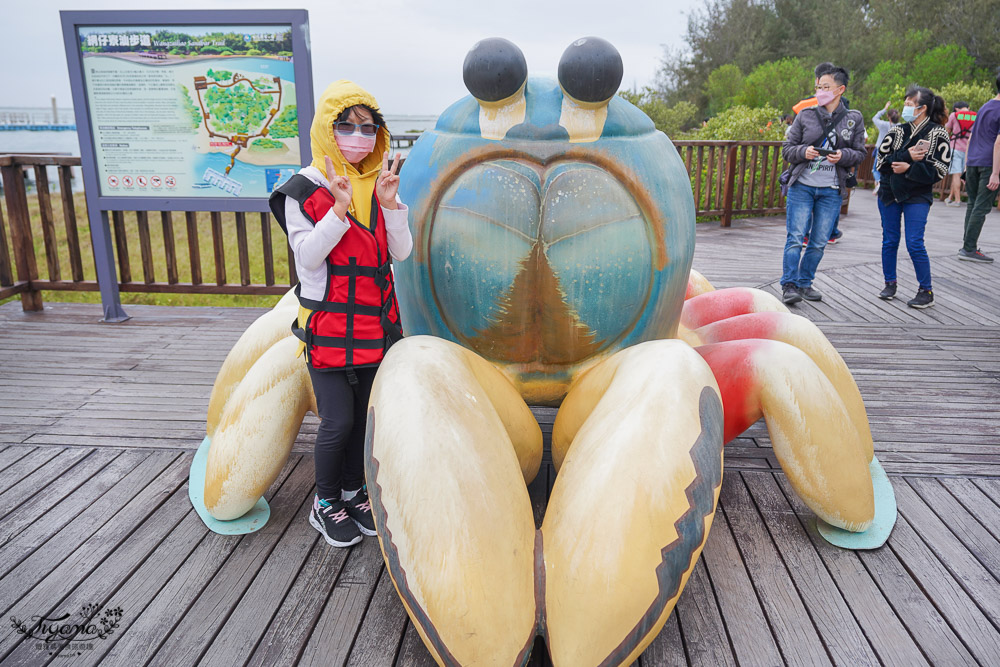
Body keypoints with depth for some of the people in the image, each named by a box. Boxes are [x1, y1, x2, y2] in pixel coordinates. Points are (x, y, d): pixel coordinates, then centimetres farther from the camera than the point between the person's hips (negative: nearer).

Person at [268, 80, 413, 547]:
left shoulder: (379, 184, 7)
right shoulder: (304, 189, -7)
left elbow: (401, 252, 0)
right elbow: (308, 255, -15)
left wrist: (389, 204, -16)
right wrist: (340, 209, -27)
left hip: (376, 321, 5)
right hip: (328, 325, -5)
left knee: (364, 414, 13)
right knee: (338, 421, -3)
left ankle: (353, 491, 32)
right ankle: (325, 503, 20)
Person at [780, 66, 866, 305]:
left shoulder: (854, 119, 6)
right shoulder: (805, 115, 4)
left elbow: (860, 154, 9)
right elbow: (787, 148, 5)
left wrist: (842, 156, -12)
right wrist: (804, 151, -15)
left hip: (831, 191, 1)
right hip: (802, 186, -1)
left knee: (819, 242, 5)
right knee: (795, 238, -7)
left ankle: (805, 283, 19)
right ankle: (789, 285, -3)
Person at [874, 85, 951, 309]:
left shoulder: (938, 134, -4)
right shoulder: (896, 131, 4)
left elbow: (939, 170, -9)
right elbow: (880, 162, -3)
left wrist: (909, 168, -18)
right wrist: (907, 156, -17)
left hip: (918, 196, -4)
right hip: (890, 193, 4)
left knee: (915, 244, -10)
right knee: (889, 241, 9)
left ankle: (926, 291, 2)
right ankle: (890, 284, 24)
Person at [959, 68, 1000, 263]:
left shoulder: (984, 107, 16)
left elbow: (971, 138, 19)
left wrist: (967, 166, 22)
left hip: (973, 162, 8)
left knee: (973, 205, 13)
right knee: (981, 208, -5)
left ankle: (968, 246, 17)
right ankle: (968, 249, -5)